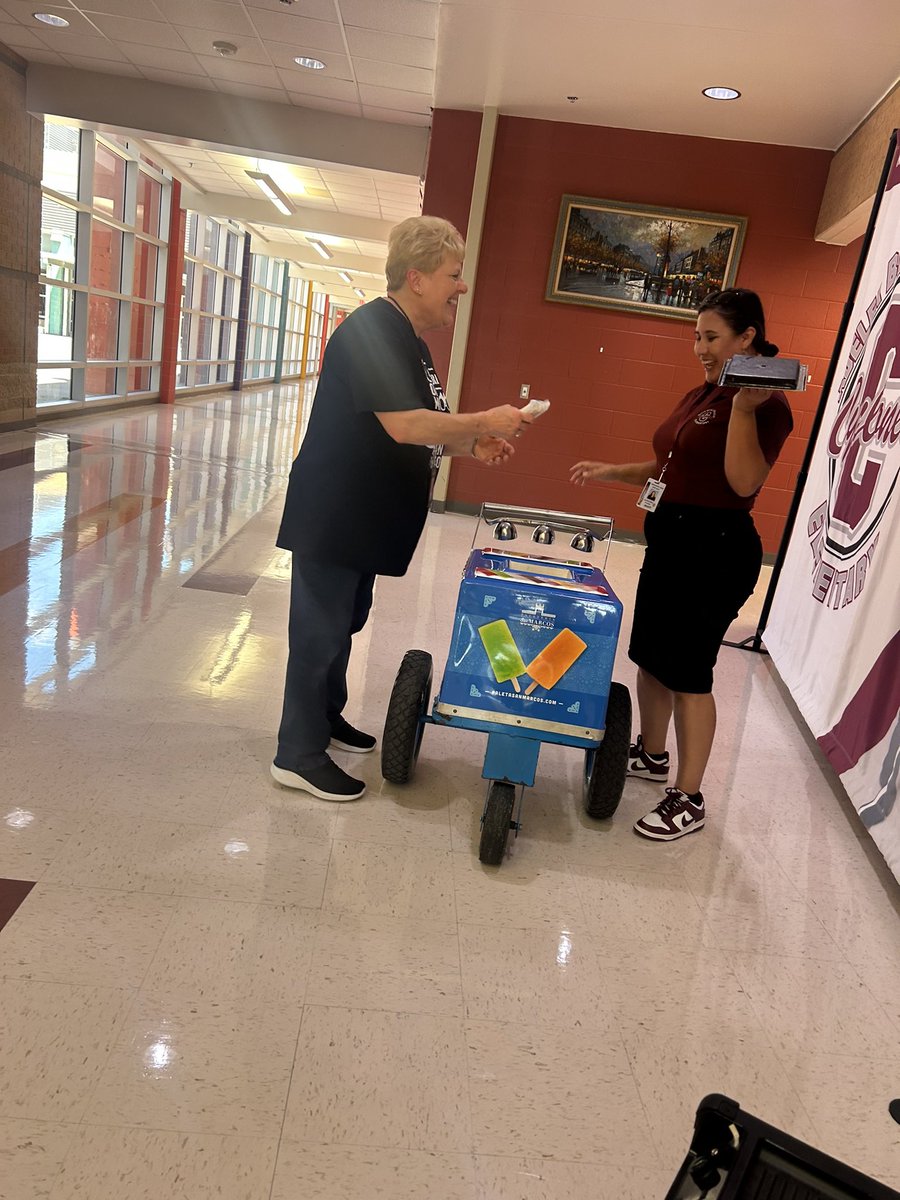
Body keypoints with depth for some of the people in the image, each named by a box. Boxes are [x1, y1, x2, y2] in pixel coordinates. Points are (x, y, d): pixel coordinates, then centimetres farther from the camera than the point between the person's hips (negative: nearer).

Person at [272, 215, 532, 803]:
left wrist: (472, 446, 1)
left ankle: (327, 717, 39)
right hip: (332, 516, -10)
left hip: (367, 518, 10)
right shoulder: (370, 330, -20)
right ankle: (299, 755, 14)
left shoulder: (411, 341, 12)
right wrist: (486, 421, -21)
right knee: (319, 630, 0)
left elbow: (426, 432, 19)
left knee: (345, 623, 21)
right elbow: (403, 426, -32)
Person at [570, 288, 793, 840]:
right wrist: (611, 472, 12)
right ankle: (652, 754, 36)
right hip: (670, 540, 9)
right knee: (649, 656, 16)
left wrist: (744, 409, -29)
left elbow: (744, 481, -24)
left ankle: (689, 800, 10)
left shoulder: (766, 404, -12)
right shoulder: (699, 396, 15)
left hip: (716, 550, -9)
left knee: (688, 672, -3)